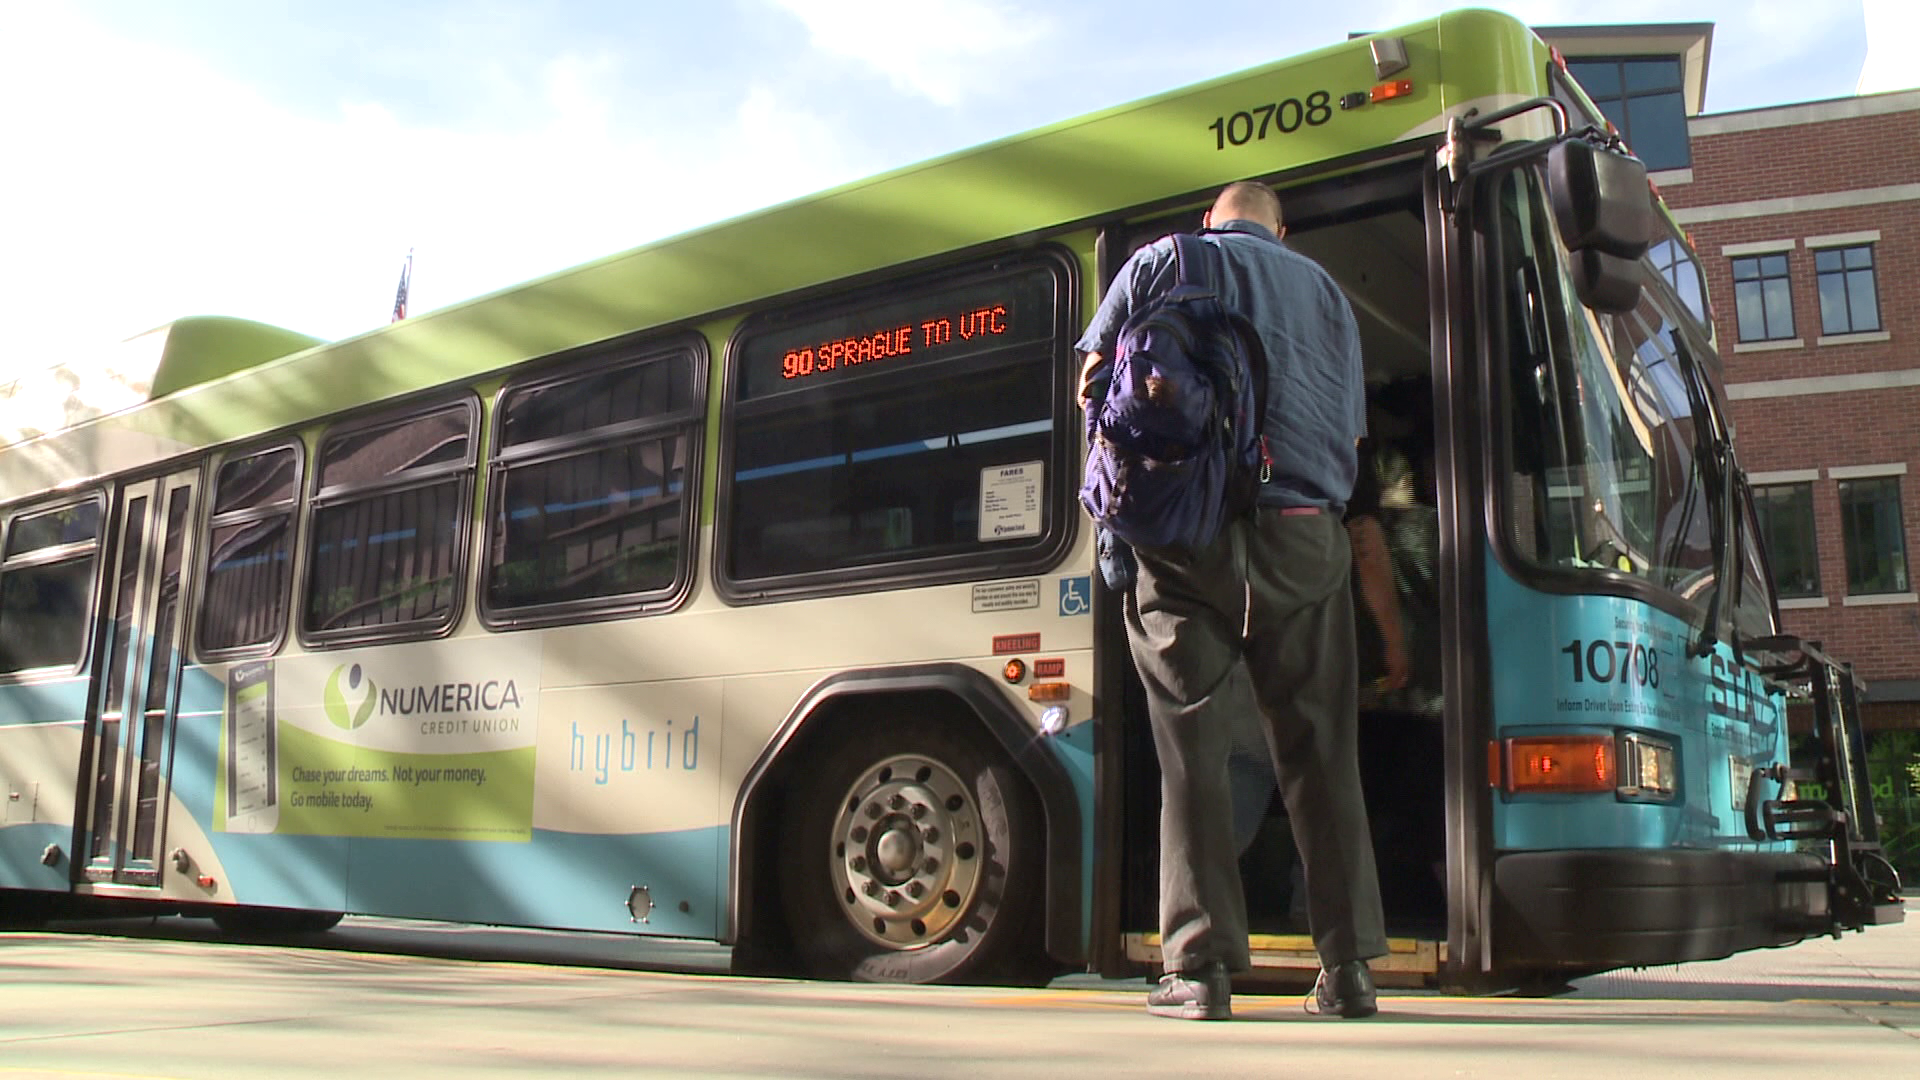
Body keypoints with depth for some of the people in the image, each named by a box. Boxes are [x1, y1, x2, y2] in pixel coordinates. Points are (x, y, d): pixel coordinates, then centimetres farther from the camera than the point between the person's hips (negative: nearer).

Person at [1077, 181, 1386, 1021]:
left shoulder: (1162, 260, 13)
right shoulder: (1325, 289, 21)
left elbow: (1095, 382, 14)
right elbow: (1352, 433, 19)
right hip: (1305, 534, 2)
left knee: (1193, 747, 1)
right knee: (1318, 750, 7)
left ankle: (1201, 966, -1)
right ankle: (1347, 966, 9)